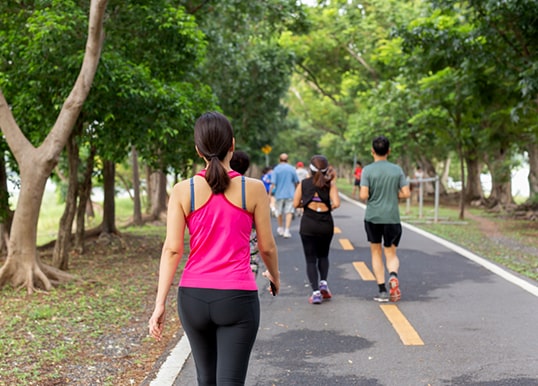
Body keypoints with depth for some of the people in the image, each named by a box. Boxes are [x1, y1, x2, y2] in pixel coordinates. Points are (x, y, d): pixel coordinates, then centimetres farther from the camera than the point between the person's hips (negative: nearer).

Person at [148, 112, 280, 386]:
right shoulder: (253, 189, -5)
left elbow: (172, 249, -6)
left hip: (194, 297, 3)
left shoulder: (183, 191, -2)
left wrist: (160, 303, -2)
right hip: (237, 299, -2)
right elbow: (267, 247, 3)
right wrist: (275, 276, 22)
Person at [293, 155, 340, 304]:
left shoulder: (303, 183, 2)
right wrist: (329, 208, 8)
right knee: (323, 255, 23)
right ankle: (323, 283, 6)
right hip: (326, 223, 1)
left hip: (308, 224, -1)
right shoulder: (329, 184, -1)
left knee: (311, 259, 4)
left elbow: (296, 204, -2)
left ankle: (316, 292, -6)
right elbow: (336, 203, -13)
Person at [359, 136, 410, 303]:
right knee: (391, 253, 11)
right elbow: (406, 193, 0)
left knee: (376, 253, 13)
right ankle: (393, 275, -21)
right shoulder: (397, 170, 1)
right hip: (392, 218, 1)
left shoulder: (367, 170, -6)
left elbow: (363, 196, -13)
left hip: (372, 217, -1)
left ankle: (382, 290, 9)